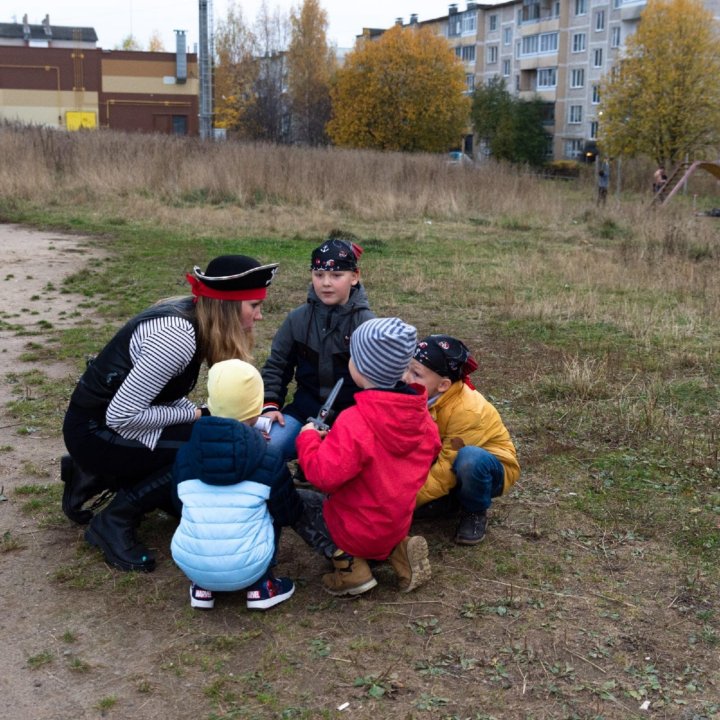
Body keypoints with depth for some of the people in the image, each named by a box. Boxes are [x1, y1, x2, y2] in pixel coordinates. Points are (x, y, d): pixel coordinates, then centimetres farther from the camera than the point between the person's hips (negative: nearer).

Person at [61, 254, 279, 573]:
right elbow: (121, 416, -28)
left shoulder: (192, 314, -1)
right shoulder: (177, 337, -29)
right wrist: (196, 415, -18)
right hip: (97, 432, -9)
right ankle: (114, 522, -6)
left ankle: (95, 477, 16)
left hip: (113, 418, 9)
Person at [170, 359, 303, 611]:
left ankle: (202, 587, 19)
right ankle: (260, 586, 14)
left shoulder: (185, 454, 2)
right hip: (246, 569, -2)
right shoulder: (269, 459, -5)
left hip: (190, 565, 2)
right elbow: (289, 514, 6)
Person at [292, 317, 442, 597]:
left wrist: (308, 438, -12)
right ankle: (397, 549, 7)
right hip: (397, 524, 7)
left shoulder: (355, 423, -29)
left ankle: (346, 562, -3)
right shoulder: (419, 414, -7)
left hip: (358, 531, -6)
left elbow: (324, 474, -32)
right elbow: (431, 447, 11)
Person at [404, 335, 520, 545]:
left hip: (487, 469, -5)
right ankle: (455, 500, 7)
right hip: (441, 464, 6)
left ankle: (475, 512, -11)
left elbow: (447, 471, -30)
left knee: (470, 458, -40)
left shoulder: (466, 411, -33)